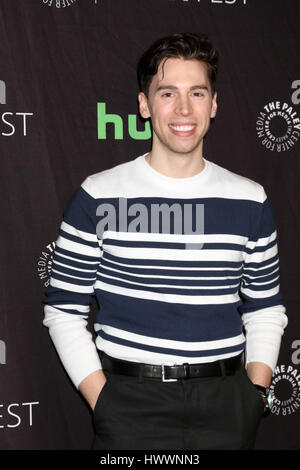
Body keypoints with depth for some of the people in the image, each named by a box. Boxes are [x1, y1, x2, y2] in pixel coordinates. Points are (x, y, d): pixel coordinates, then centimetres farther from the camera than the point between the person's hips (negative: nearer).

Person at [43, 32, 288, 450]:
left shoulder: (250, 200, 3)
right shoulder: (99, 197, -4)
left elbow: (266, 310, 9)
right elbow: (64, 310, -2)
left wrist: (255, 392, -2)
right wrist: (102, 400, -9)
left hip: (225, 404, 2)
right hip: (129, 403, -2)